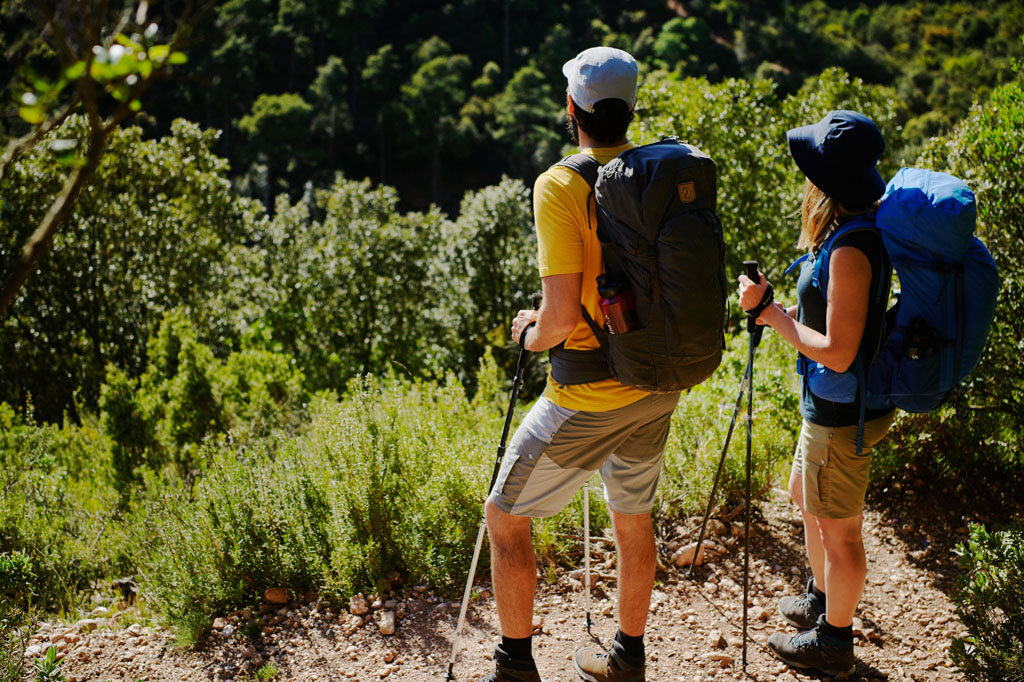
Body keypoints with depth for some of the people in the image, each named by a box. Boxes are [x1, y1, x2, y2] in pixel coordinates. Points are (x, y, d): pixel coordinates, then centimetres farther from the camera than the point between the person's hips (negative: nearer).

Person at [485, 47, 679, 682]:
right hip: (659, 386, 7)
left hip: (590, 395, -7)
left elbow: (563, 315, -24)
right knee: (634, 516, 23)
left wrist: (532, 334, -3)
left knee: (506, 516, 11)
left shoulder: (561, 187, -19)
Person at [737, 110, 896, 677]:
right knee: (806, 499, 27)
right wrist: (780, 310, 4)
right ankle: (820, 600, 47)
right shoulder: (860, 231, 3)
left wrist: (771, 312, -20)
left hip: (842, 416, -10)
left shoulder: (851, 248, -27)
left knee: (838, 528, 7)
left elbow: (837, 352, -29)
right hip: (829, 405, 10)